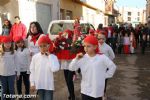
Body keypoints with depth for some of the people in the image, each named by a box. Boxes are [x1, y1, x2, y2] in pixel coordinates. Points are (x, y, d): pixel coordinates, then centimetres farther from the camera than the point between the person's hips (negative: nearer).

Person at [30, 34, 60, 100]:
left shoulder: (53, 57, -8)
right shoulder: (35, 57, -2)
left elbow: (54, 69, -24)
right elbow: (32, 71, 4)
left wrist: (49, 56, -17)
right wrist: (32, 83, 3)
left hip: (49, 85, -2)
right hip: (39, 85, 2)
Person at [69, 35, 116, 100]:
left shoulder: (102, 58, -13)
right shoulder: (82, 58, -6)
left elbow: (113, 67, -3)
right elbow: (71, 68, -4)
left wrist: (105, 76, -3)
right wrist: (76, 59, -18)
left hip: (97, 90, -2)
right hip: (85, 90, 2)